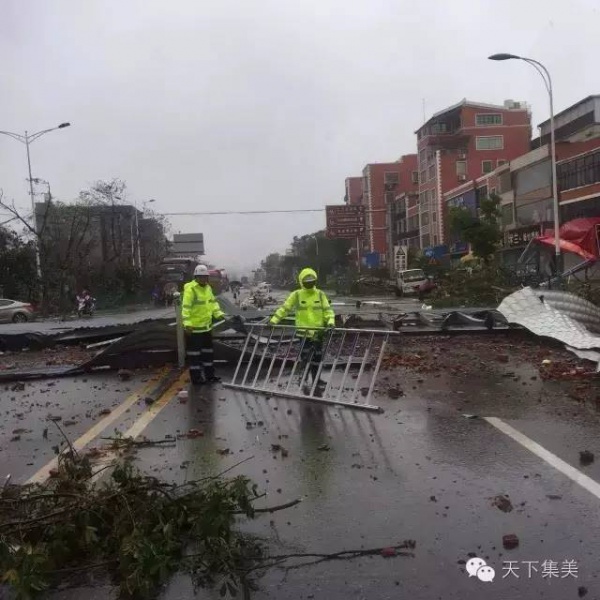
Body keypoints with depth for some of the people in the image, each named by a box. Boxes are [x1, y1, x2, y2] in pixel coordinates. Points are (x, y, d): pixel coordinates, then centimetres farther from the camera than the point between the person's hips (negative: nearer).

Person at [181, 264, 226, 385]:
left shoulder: (208, 288, 10)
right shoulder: (190, 289, -17)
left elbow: (213, 302, 18)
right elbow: (186, 307, -23)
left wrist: (219, 314, 4)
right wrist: (187, 323, -30)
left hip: (207, 326, 9)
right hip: (194, 327, -9)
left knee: (208, 351, 17)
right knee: (195, 353, 1)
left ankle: (209, 375, 29)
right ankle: (196, 378, 10)